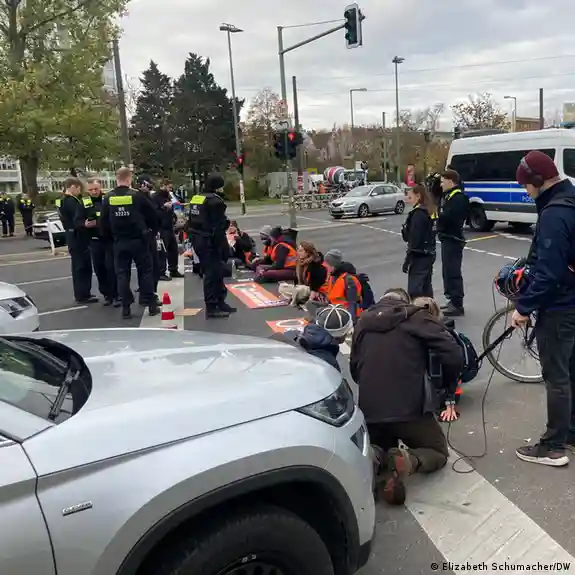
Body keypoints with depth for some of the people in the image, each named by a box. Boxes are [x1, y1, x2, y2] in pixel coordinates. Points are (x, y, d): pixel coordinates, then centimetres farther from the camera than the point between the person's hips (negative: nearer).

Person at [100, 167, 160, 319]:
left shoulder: (108, 199, 1)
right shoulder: (136, 196, -8)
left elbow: (104, 222, 4)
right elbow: (152, 214, -2)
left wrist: (110, 236, 18)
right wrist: (147, 228, 16)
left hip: (119, 242, 3)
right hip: (138, 240, -2)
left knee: (122, 273, 8)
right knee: (145, 271, 6)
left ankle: (126, 308, 6)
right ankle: (151, 305, 8)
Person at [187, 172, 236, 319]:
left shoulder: (196, 199, 14)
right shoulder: (215, 201, -14)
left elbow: (191, 222, 18)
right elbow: (218, 228, -19)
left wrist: (195, 240, 21)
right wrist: (224, 246, -15)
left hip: (198, 241, 9)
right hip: (210, 242, -9)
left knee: (216, 272, 18)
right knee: (213, 273, -4)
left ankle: (220, 302, 26)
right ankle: (212, 308, -1)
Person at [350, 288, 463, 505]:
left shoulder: (363, 322, 13)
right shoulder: (417, 317, 0)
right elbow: (454, 357, -8)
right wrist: (447, 383, 12)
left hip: (369, 410, 4)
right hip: (410, 408, -4)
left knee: (382, 450, 31)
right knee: (438, 452, 21)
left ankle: (373, 458, -7)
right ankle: (409, 461, -14)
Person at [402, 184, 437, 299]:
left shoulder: (418, 213, -16)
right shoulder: (431, 211, 12)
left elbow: (414, 239, -20)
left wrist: (407, 260, -18)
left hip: (419, 256, -10)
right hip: (429, 254, 10)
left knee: (415, 290, -8)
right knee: (426, 287, 17)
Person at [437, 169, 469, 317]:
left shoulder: (459, 198, -17)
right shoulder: (449, 196, 16)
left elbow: (447, 216, -28)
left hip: (453, 239, -11)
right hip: (447, 238, 11)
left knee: (453, 272, -9)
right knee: (447, 270, 16)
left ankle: (458, 305, -5)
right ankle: (453, 300, 26)